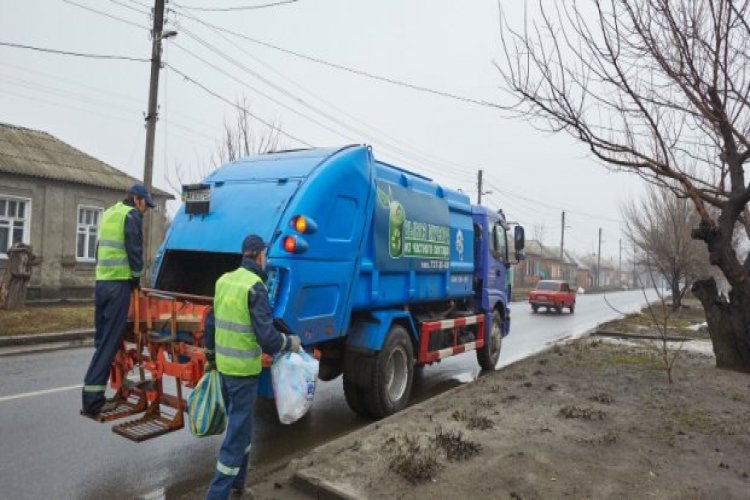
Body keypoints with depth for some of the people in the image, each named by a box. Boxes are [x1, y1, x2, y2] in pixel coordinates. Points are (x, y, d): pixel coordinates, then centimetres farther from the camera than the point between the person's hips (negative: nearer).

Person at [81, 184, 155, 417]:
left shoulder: (108, 213, 20)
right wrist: (136, 278, 1)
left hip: (101, 281, 8)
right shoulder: (131, 214, -4)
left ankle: (93, 396, 14)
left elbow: (100, 246, 20)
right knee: (110, 340, -6)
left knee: (101, 337, 12)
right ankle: (92, 400, -7)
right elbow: (134, 249, -10)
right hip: (119, 282, -8)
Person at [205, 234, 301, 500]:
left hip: (224, 365, 8)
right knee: (238, 432, 3)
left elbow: (210, 323, 13)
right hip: (244, 369, -8)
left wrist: (211, 357, 24)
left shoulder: (224, 281, 5)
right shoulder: (255, 287, -19)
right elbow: (266, 336, -23)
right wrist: (289, 343, -5)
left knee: (238, 425, 22)